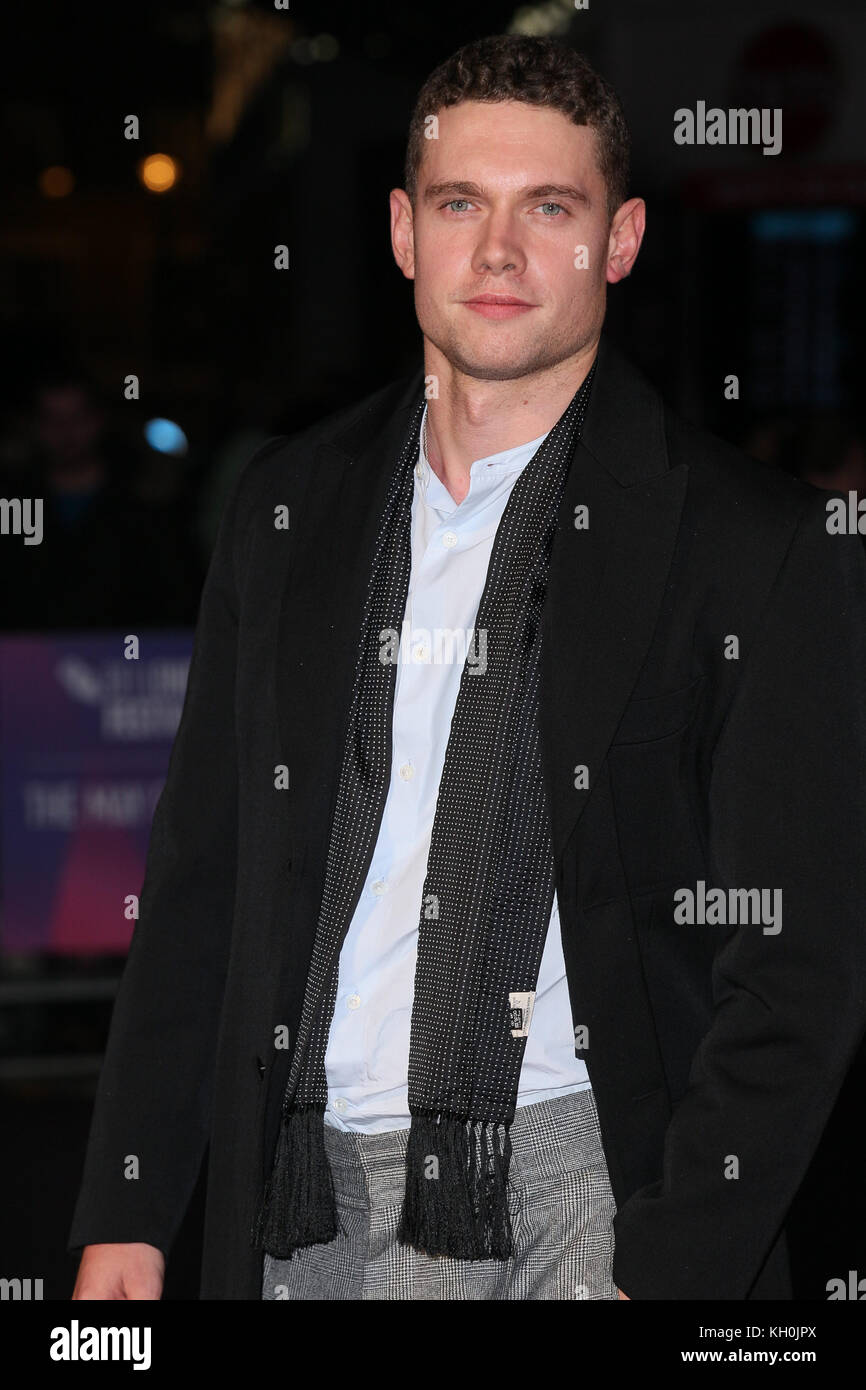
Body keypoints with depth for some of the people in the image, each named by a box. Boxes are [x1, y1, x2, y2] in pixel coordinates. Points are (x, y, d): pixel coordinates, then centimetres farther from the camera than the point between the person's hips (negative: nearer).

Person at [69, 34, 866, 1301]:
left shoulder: (757, 545, -2)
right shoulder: (288, 507, 12)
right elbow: (198, 886, 14)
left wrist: (672, 1276, -14)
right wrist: (127, 1215, 8)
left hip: (592, 1185, -3)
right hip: (315, 1209, 3)